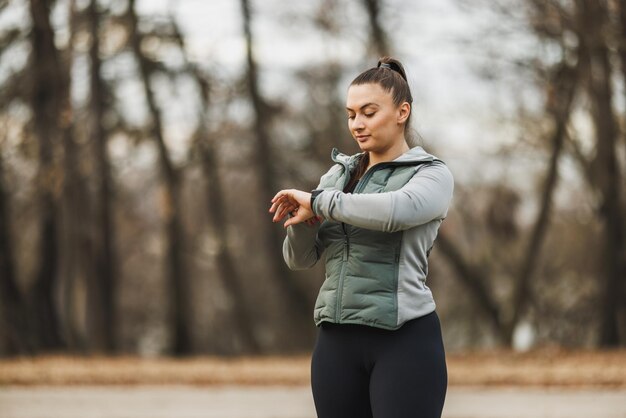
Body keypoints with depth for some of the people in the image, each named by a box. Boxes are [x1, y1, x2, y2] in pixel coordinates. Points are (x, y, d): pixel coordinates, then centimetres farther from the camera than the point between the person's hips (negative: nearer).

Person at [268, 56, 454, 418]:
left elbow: (396, 210, -24)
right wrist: (303, 218, -10)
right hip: (338, 342, 6)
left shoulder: (433, 175, -1)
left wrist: (318, 201, -14)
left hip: (404, 340, -6)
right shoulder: (339, 175, 16)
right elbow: (299, 258, 11)